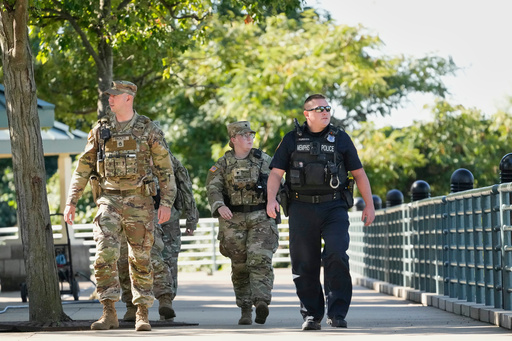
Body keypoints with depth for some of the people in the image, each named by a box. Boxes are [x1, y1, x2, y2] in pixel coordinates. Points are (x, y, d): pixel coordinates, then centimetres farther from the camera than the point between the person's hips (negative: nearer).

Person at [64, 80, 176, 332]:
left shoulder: (149, 130, -1)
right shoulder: (100, 130, 6)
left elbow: (165, 169, 0)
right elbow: (83, 168, 9)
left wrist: (166, 203, -9)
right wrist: (71, 202, 3)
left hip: (139, 200, -1)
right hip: (109, 200, 1)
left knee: (140, 258, 3)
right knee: (105, 254, -13)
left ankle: (142, 314, 12)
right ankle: (109, 313, -10)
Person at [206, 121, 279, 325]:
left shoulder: (264, 160, 8)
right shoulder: (222, 164, 5)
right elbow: (213, 188, -6)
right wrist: (220, 206, -24)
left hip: (261, 218, -1)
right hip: (233, 220, 1)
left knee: (260, 260, -18)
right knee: (240, 267, 4)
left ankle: (261, 302, -32)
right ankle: (245, 310, 12)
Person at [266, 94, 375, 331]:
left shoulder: (340, 139, 10)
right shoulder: (292, 140, 9)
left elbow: (359, 173, 13)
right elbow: (276, 173, 5)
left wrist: (369, 204, 8)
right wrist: (271, 199, -11)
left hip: (334, 207, -1)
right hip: (302, 208, 1)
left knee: (336, 256, -17)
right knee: (304, 264, 0)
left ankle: (337, 313, -11)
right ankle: (311, 315, 10)